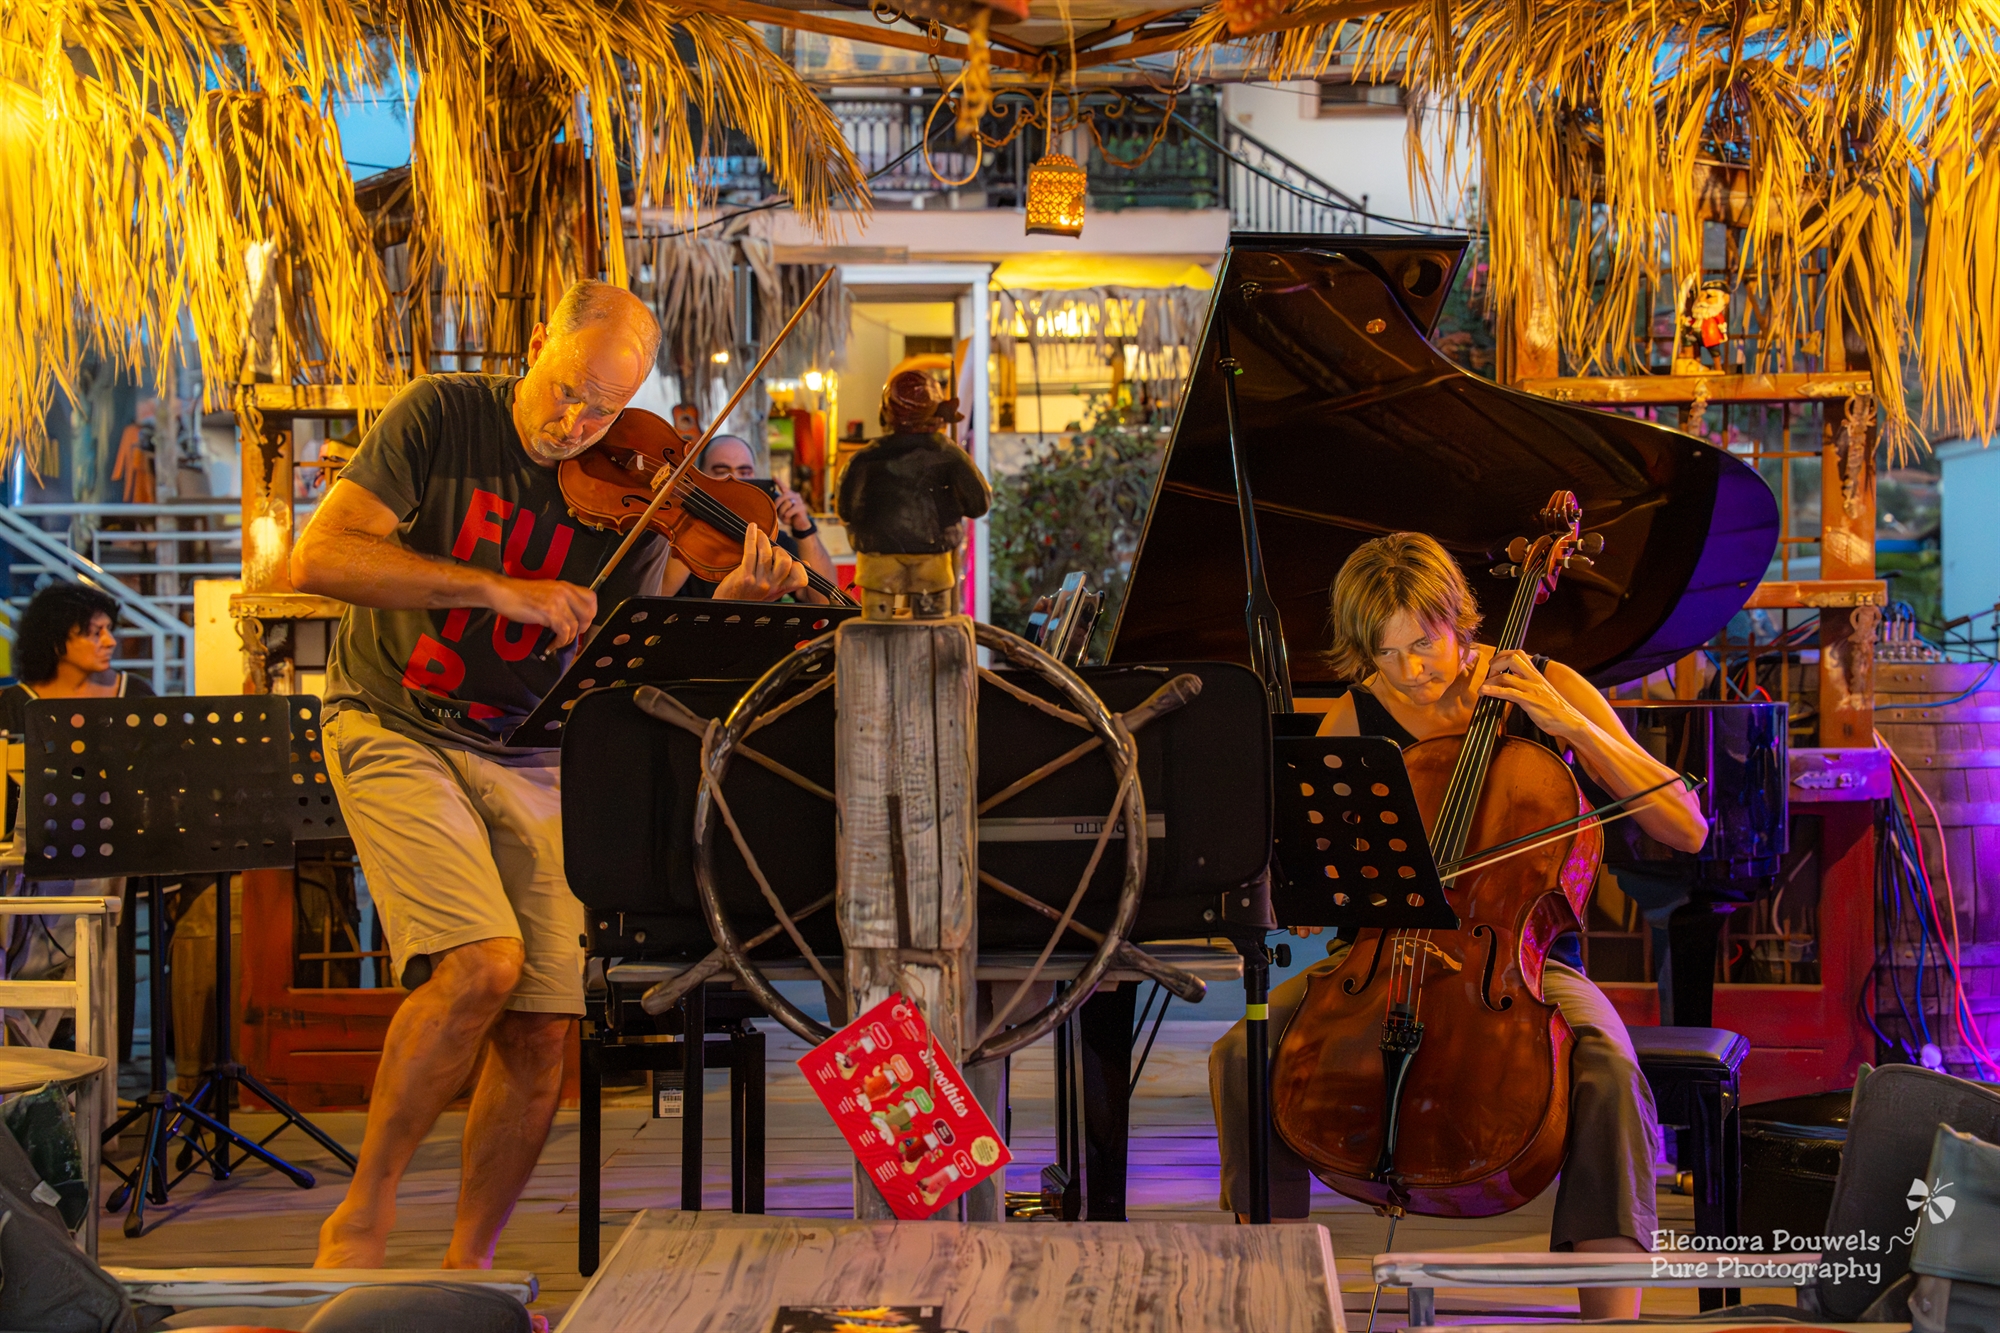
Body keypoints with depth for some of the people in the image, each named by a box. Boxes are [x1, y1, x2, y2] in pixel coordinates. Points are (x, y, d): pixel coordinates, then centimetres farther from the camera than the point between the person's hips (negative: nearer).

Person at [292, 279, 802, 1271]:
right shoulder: (442, 417, -9)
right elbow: (318, 558, -18)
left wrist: (732, 603, -23)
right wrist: (500, 588, -25)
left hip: (530, 761, 3)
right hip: (396, 730, -3)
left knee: (540, 1033, -5)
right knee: (482, 963, -24)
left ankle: (467, 1267, 16)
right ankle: (362, 1213, -6)